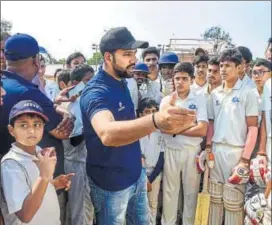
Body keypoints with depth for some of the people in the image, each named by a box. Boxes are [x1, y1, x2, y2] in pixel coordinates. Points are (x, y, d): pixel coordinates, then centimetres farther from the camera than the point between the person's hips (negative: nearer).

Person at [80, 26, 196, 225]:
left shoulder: (121, 83, 1)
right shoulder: (96, 91, -26)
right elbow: (107, 133, -47)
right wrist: (156, 120, -62)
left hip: (136, 174, 7)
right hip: (111, 183, -7)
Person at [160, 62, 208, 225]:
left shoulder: (200, 98, -4)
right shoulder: (166, 100, 3)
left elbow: (202, 130, -13)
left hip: (192, 151, -1)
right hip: (171, 151, 2)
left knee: (191, 192, 12)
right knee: (169, 191, 13)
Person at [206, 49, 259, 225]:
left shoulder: (248, 93, -5)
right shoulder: (215, 94, 9)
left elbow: (253, 127, -8)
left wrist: (245, 159, -13)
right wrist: (208, 148, 6)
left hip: (236, 151, -5)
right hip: (216, 150, 5)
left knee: (233, 202, 5)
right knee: (215, 198, 14)